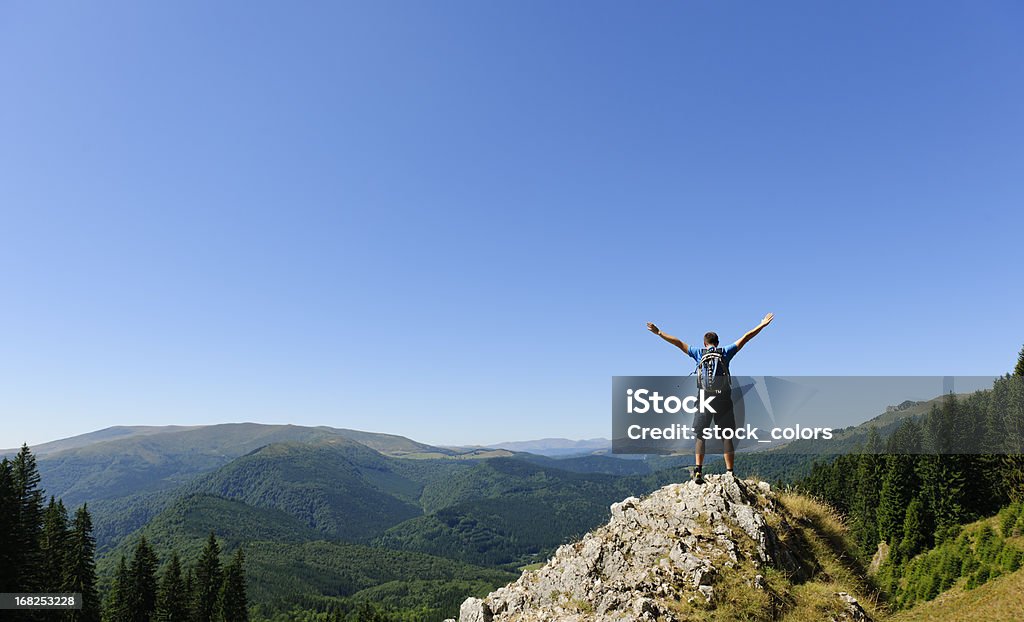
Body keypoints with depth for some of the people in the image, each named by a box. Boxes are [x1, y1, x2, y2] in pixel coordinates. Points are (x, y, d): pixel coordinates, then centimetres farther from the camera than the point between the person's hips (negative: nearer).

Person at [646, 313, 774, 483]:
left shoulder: (699, 353, 8)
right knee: (727, 437, 5)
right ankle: (730, 472, 0)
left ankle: (698, 471, -5)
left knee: (700, 436, 6)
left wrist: (659, 332, 13)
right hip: (724, 399, 0)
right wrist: (762, 325, 18)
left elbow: (679, 343, 8)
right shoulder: (725, 352, 9)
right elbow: (745, 338, 11)